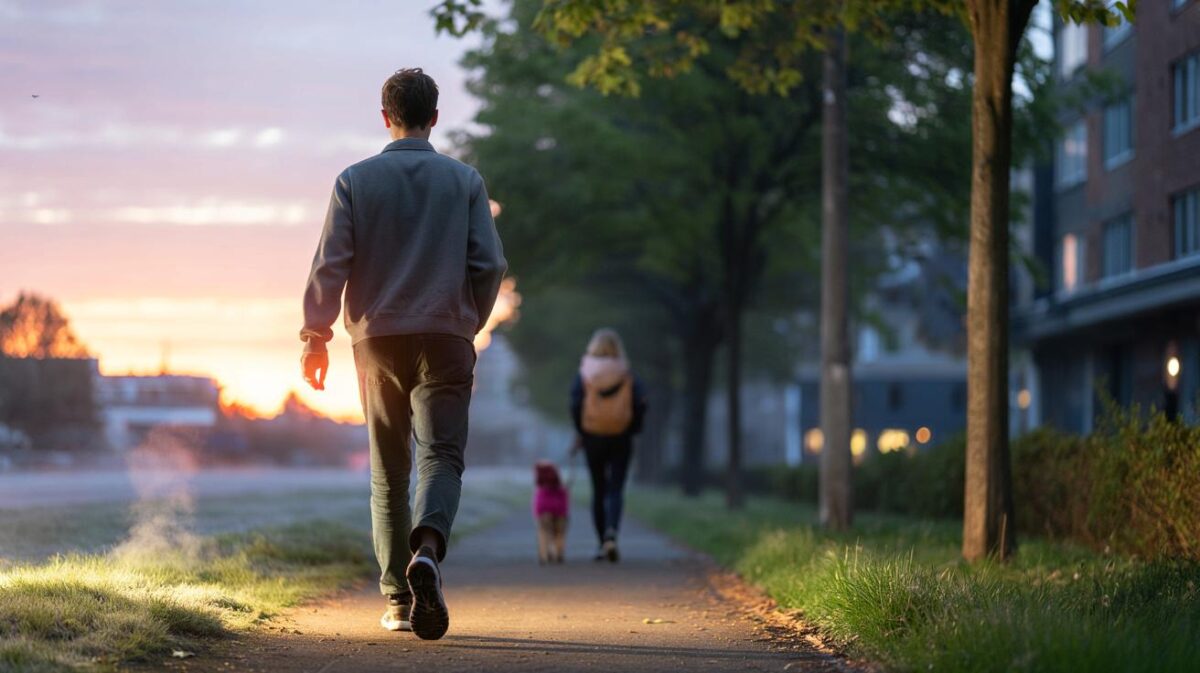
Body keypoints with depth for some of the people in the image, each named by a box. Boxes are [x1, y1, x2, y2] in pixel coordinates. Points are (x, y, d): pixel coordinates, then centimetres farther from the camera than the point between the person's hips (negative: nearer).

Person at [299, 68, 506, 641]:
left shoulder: (355, 180, 2)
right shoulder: (464, 181, 4)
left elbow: (330, 263, -4)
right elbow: (490, 265, 0)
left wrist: (315, 335, 2)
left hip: (377, 340, 1)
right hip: (445, 339, -1)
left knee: (388, 473, 10)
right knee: (441, 455, -5)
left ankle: (398, 598, 9)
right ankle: (427, 550, -34)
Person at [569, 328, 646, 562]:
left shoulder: (584, 374, -4)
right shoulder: (628, 376, -2)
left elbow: (576, 405, -10)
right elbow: (640, 404, -8)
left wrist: (580, 432, 3)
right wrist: (632, 429, 6)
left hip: (593, 437, 1)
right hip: (621, 438, -1)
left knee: (598, 490, 12)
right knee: (616, 490, -2)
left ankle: (603, 544, 12)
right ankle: (611, 534, -27)